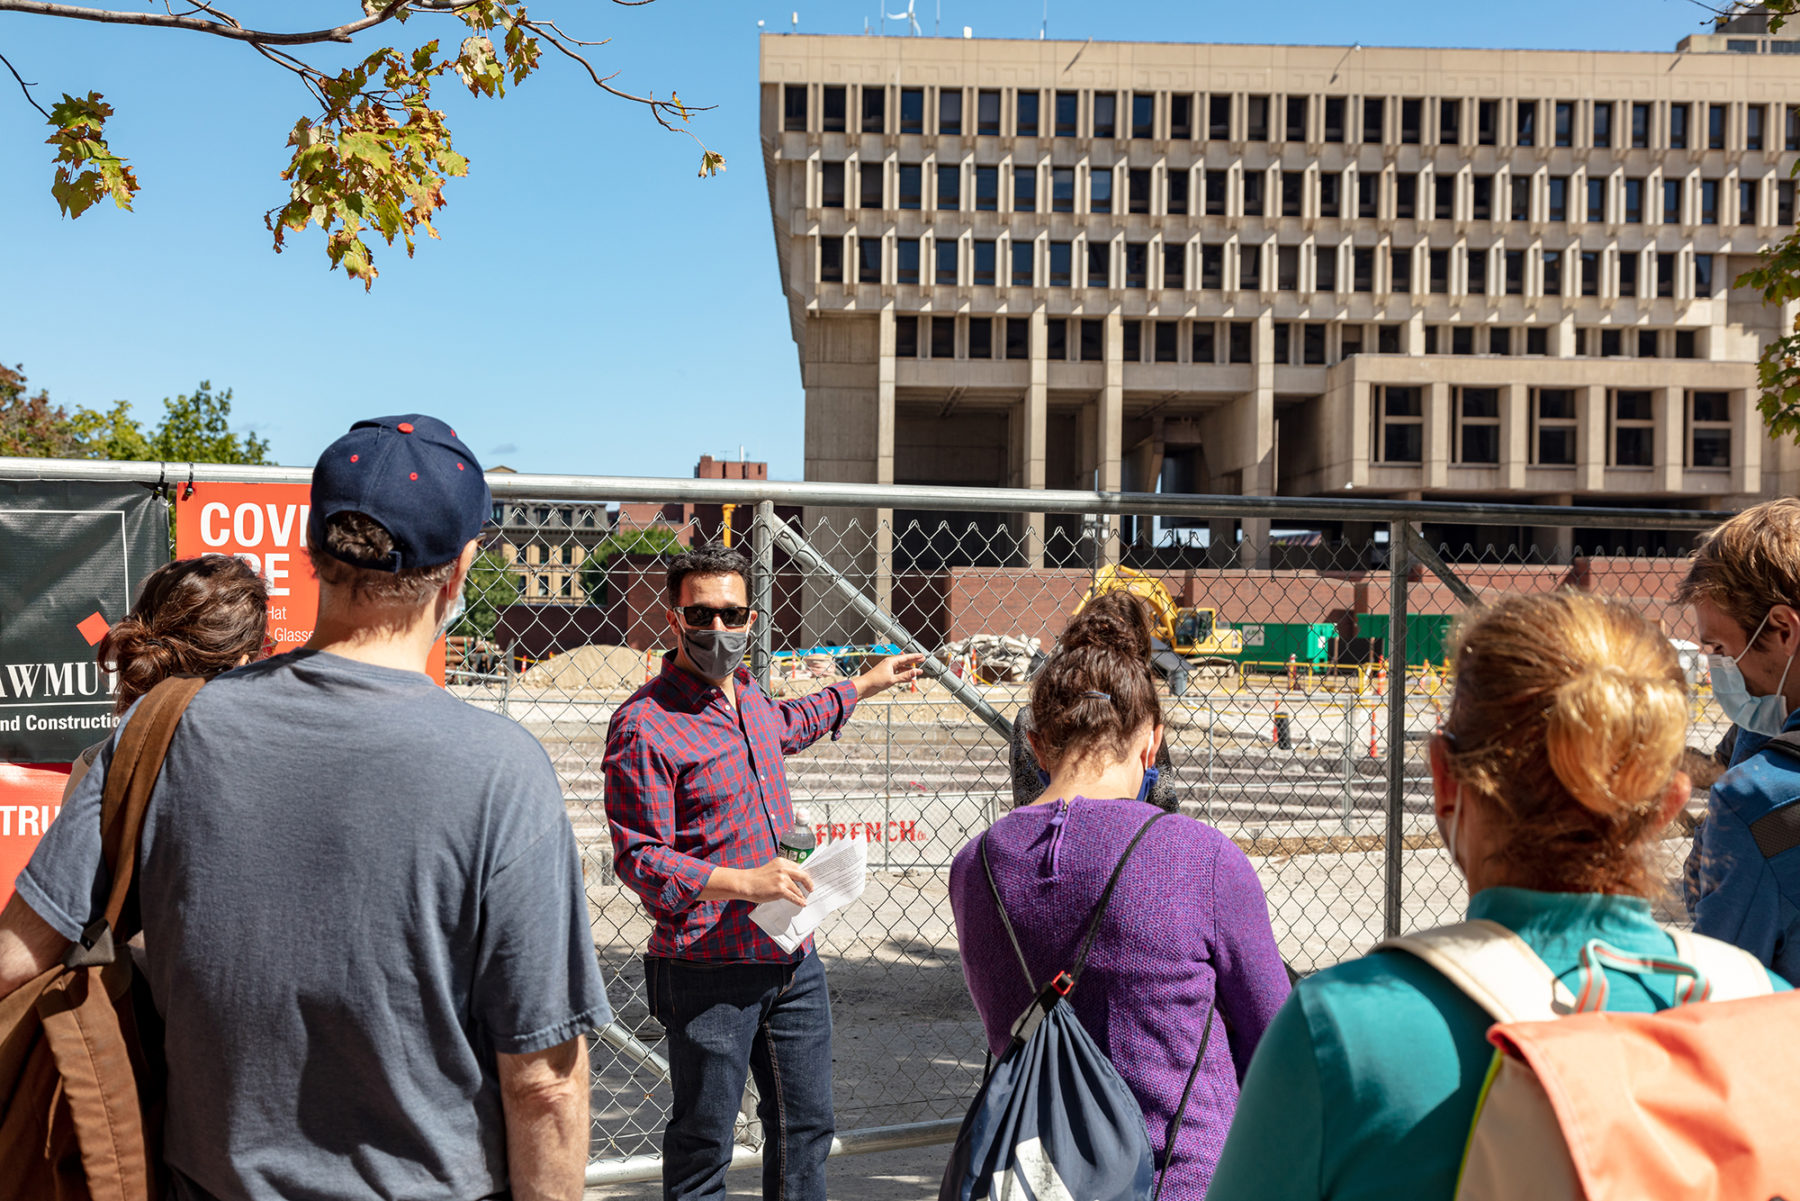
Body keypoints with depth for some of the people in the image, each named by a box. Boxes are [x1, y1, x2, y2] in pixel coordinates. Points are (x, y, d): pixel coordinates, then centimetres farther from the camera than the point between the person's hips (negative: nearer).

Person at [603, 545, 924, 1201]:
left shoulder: (746, 692, 8)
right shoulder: (643, 724, -15)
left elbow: (788, 724, 34)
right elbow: (639, 859, -16)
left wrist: (865, 684, 42)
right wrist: (743, 883, -25)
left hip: (793, 959, 7)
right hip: (708, 972, -7)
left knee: (806, 1126, 18)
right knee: (703, 1143, 8)